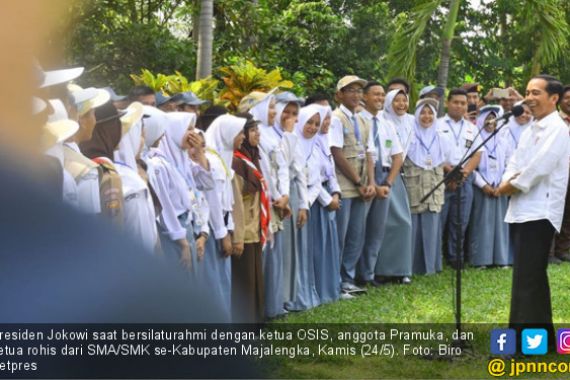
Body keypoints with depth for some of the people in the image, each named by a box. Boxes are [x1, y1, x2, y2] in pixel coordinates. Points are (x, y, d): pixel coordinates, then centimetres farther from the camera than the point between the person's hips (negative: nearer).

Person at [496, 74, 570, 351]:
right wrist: (507, 182, -7)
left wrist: (511, 185, -7)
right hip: (522, 210, 9)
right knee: (532, 277, 14)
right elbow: (515, 164, 15)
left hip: (539, 211, -9)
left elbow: (538, 168, -20)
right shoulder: (531, 129, 19)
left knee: (526, 278, -10)